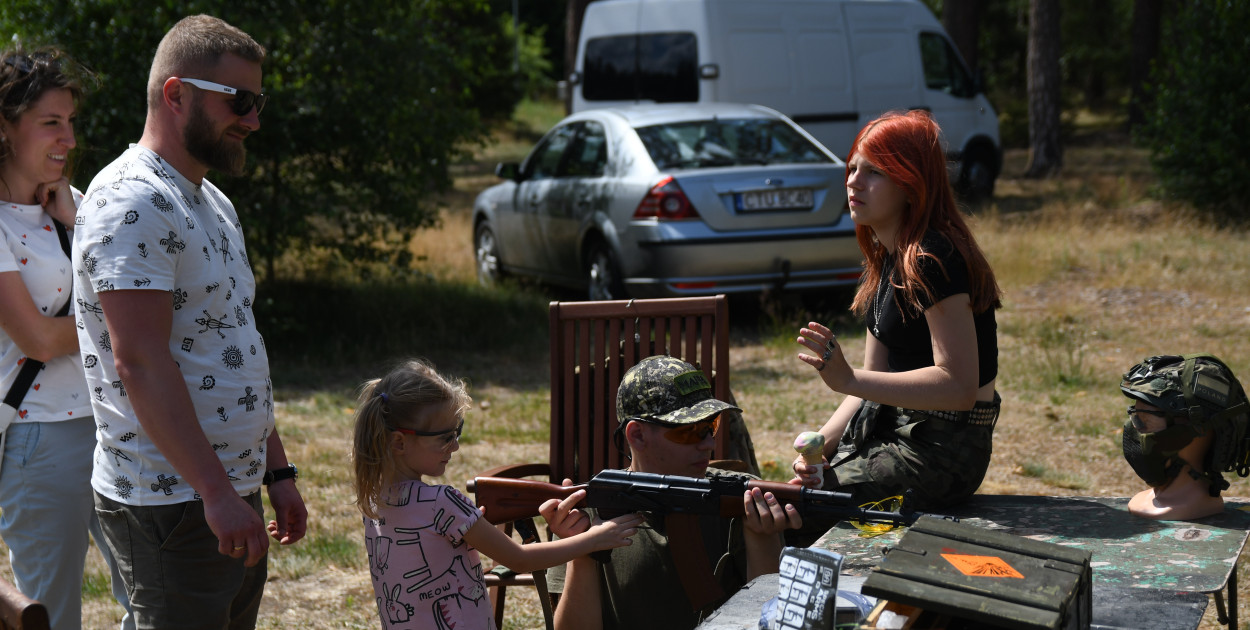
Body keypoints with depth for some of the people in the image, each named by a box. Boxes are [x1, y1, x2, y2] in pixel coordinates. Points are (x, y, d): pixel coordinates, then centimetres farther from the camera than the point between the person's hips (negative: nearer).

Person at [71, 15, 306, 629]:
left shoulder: (213, 203, 17)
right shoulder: (131, 202, -16)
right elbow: (141, 363, -23)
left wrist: (277, 470, 20)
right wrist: (216, 492, -26)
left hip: (231, 495, 9)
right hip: (171, 504, -9)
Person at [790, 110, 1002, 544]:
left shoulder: (933, 260, -19)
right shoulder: (886, 259, 12)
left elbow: (959, 386, -25)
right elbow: (875, 379, 12)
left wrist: (849, 380, -30)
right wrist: (821, 444, -3)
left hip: (943, 450, -9)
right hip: (898, 431, 10)